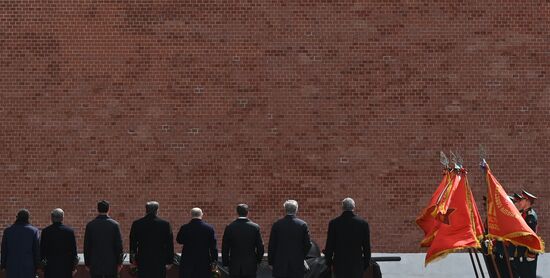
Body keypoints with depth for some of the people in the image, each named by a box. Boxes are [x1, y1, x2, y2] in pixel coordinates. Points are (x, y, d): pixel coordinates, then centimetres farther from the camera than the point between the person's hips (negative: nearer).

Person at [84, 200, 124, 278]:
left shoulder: (90, 225, -2)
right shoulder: (114, 225, -4)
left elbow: (86, 246, 2)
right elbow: (119, 245, -2)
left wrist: (87, 263, 9)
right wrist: (119, 263, 6)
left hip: (95, 265, 0)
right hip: (111, 263, 0)